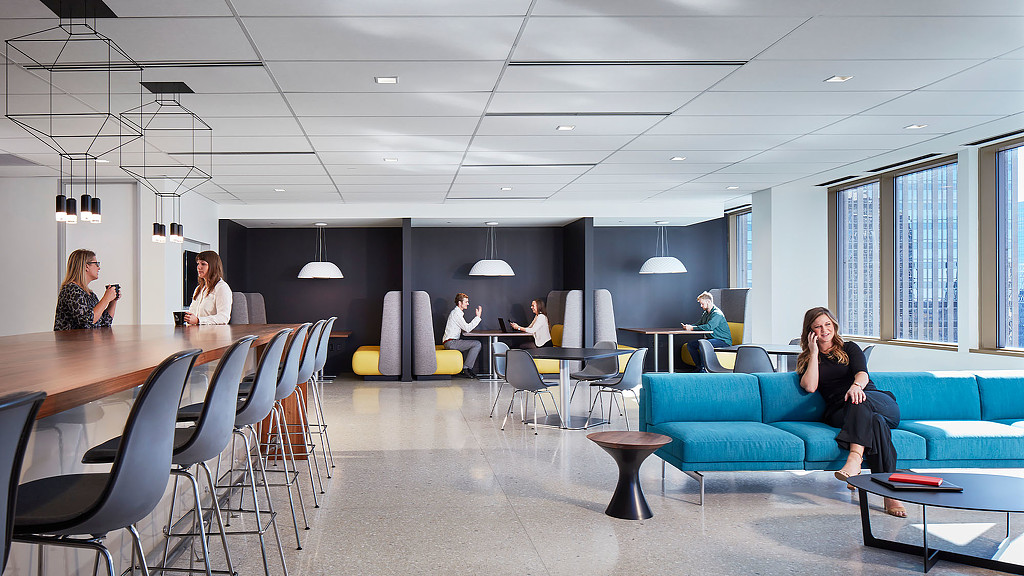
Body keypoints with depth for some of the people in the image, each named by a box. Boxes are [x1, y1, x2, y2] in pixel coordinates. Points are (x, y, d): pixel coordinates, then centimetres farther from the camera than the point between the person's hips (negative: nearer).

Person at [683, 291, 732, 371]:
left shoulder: (717, 314, -18)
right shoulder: (706, 314, 12)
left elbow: (709, 326, -32)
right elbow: (699, 324, 16)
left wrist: (692, 328, -29)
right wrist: (689, 326, -6)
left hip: (723, 341, -10)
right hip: (712, 339, 10)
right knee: (690, 344, 0)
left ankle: (704, 368, -22)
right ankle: (699, 367, 1)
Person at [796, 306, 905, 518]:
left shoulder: (849, 349, 20)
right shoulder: (806, 360, 21)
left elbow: (862, 373, -3)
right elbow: (810, 386, -2)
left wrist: (856, 386, -29)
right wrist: (814, 353, 6)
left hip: (879, 401, 0)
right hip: (839, 412, 0)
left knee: (859, 400, -37)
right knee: (875, 422, -36)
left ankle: (855, 459, -59)